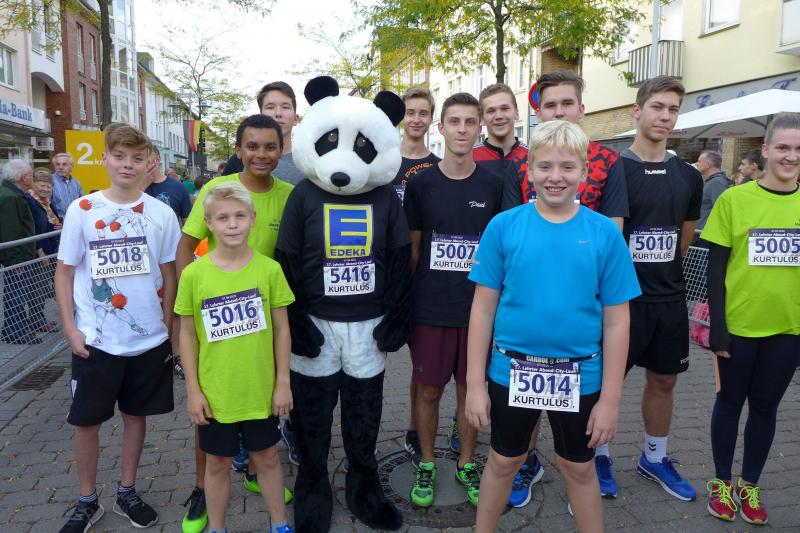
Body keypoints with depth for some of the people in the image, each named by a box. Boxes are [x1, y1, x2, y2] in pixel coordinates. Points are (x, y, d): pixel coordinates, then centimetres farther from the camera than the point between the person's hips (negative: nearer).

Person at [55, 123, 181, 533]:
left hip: (148, 340, 1)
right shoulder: (81, 210, -4)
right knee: (86, 420, 10)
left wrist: (167, 328, 4)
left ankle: (127, 492, 33)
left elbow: (169, 275, 5)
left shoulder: (162, 214, -2)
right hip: (95, 341, -1)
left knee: (136, 414, 14)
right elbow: (64, 271, 1)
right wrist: (70, 329, -6)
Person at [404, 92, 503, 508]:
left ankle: (467, 464, 32)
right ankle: (426, 464, 29)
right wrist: (409, 301, 3)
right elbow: (412, 248, 5)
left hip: (478, 307, 1)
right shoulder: (420, 184, -1)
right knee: (428, 390, 9)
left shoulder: (492, 186, 2)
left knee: (470, 389, 12)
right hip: (429, 309, -1)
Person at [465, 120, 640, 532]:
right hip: (512, 370, 0)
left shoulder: (605, 233, -6)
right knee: (504, 462, 18)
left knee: (579, 468, 19)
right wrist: (475, 383, -5)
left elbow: (616, 320, -3)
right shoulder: (503, 226, -7)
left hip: (580, 376, 0)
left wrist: (610, 397, -4)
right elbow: (483, 309, -5)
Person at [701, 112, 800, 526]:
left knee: (765, 407, 15)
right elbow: (715, 268, -8)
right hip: (739, 325, -3)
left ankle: (750, 485, 34)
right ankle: (722, 481, 31)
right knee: (730, 401, 13)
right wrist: (717, 328, -11)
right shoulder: (734, 199, -8)